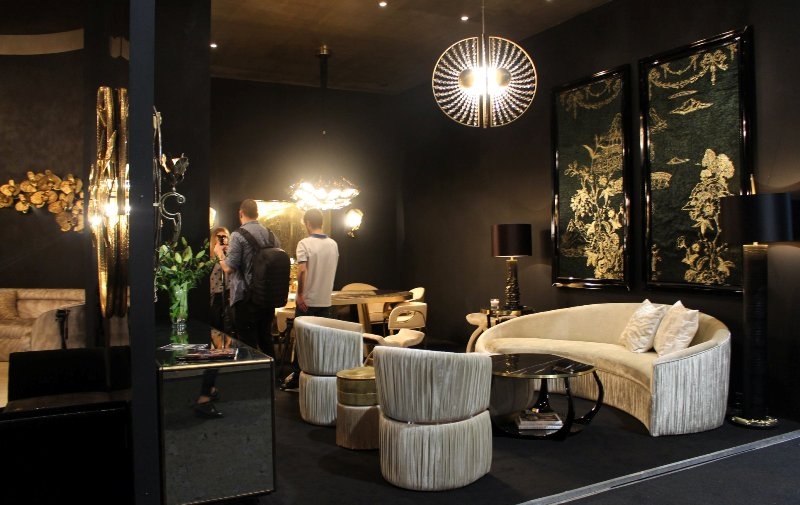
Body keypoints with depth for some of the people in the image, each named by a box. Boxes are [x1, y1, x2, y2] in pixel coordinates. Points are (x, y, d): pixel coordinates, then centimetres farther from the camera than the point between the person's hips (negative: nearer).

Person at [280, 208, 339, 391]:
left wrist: (300, 295, -16)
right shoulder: (333, 244, 6)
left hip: (307, 301, -4)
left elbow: (302, 271, -22)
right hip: (326, 300, 4)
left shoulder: (305, 243, -12)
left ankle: (297, 377, 12)